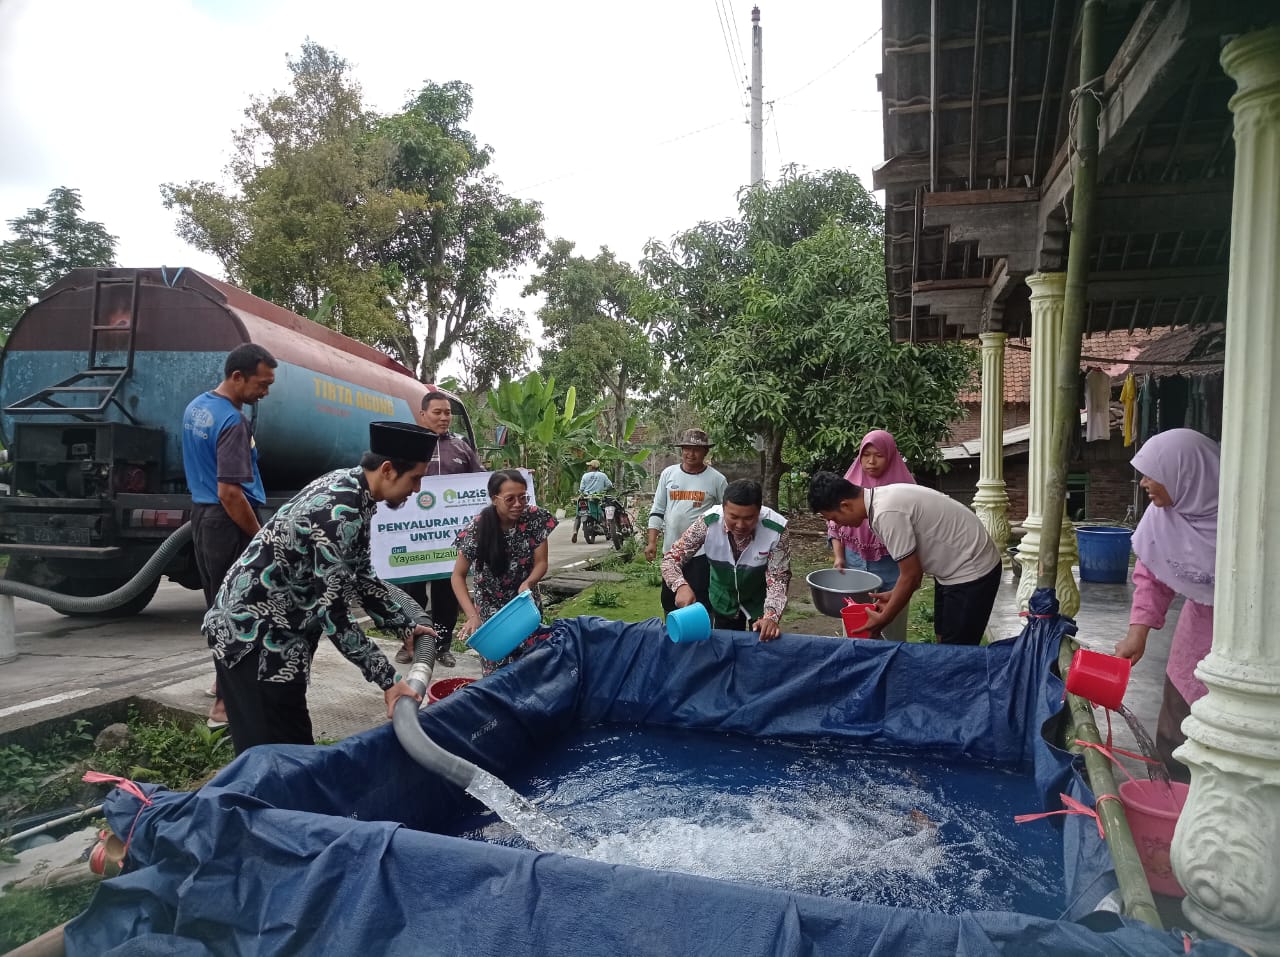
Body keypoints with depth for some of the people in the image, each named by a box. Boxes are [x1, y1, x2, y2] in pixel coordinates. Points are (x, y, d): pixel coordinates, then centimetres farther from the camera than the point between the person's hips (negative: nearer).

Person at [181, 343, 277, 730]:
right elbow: (229, 492, -27)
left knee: (218, 603, 19)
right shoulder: (233, 422, -23)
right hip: (227, 522, -10)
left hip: (201, 513, 10)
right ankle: (226, 704, 2)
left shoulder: (196, 407, 9)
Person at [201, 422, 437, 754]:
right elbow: (333, 613, -27)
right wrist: (387, 680, -22)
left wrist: (405, 625, 13)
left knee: (292, 743, 18)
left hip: (274, 626, 10)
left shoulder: (351, 488, 2)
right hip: (253, 633, -10)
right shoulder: (340, 512, -27)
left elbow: (360, 576, 13)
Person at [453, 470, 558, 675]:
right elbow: (458, 575, -13)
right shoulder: (478, 528, -20)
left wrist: (528, 583, -31)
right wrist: (472, 615, -24)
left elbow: (541, 562, -10)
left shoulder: (535, 518, -15)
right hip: (491, 606, -2)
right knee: (497, 664, -2)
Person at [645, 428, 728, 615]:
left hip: (702, 551, -3)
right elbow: (657, 511, 8)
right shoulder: (668, 474, 4)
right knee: (668, 600, 13)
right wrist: (652, 542, 1)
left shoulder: (716, 479, -3)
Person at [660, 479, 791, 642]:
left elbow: (778, 579, -26)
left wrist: (771, 616, -45)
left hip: (760, 601, -1)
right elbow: (671, 557, -24)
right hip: (724, 601, 1)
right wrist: (681, 585, -45)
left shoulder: (776, 530, -32)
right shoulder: (708, 522, -29)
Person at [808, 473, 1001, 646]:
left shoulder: (886, 513, -28)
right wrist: (895, 596, 12)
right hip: (956, 566, 9)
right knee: (944, 639, 17)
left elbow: (911, 575, -20)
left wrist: (883, 618, -9)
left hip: (972, 570, -9)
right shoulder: (883, 499, 1)